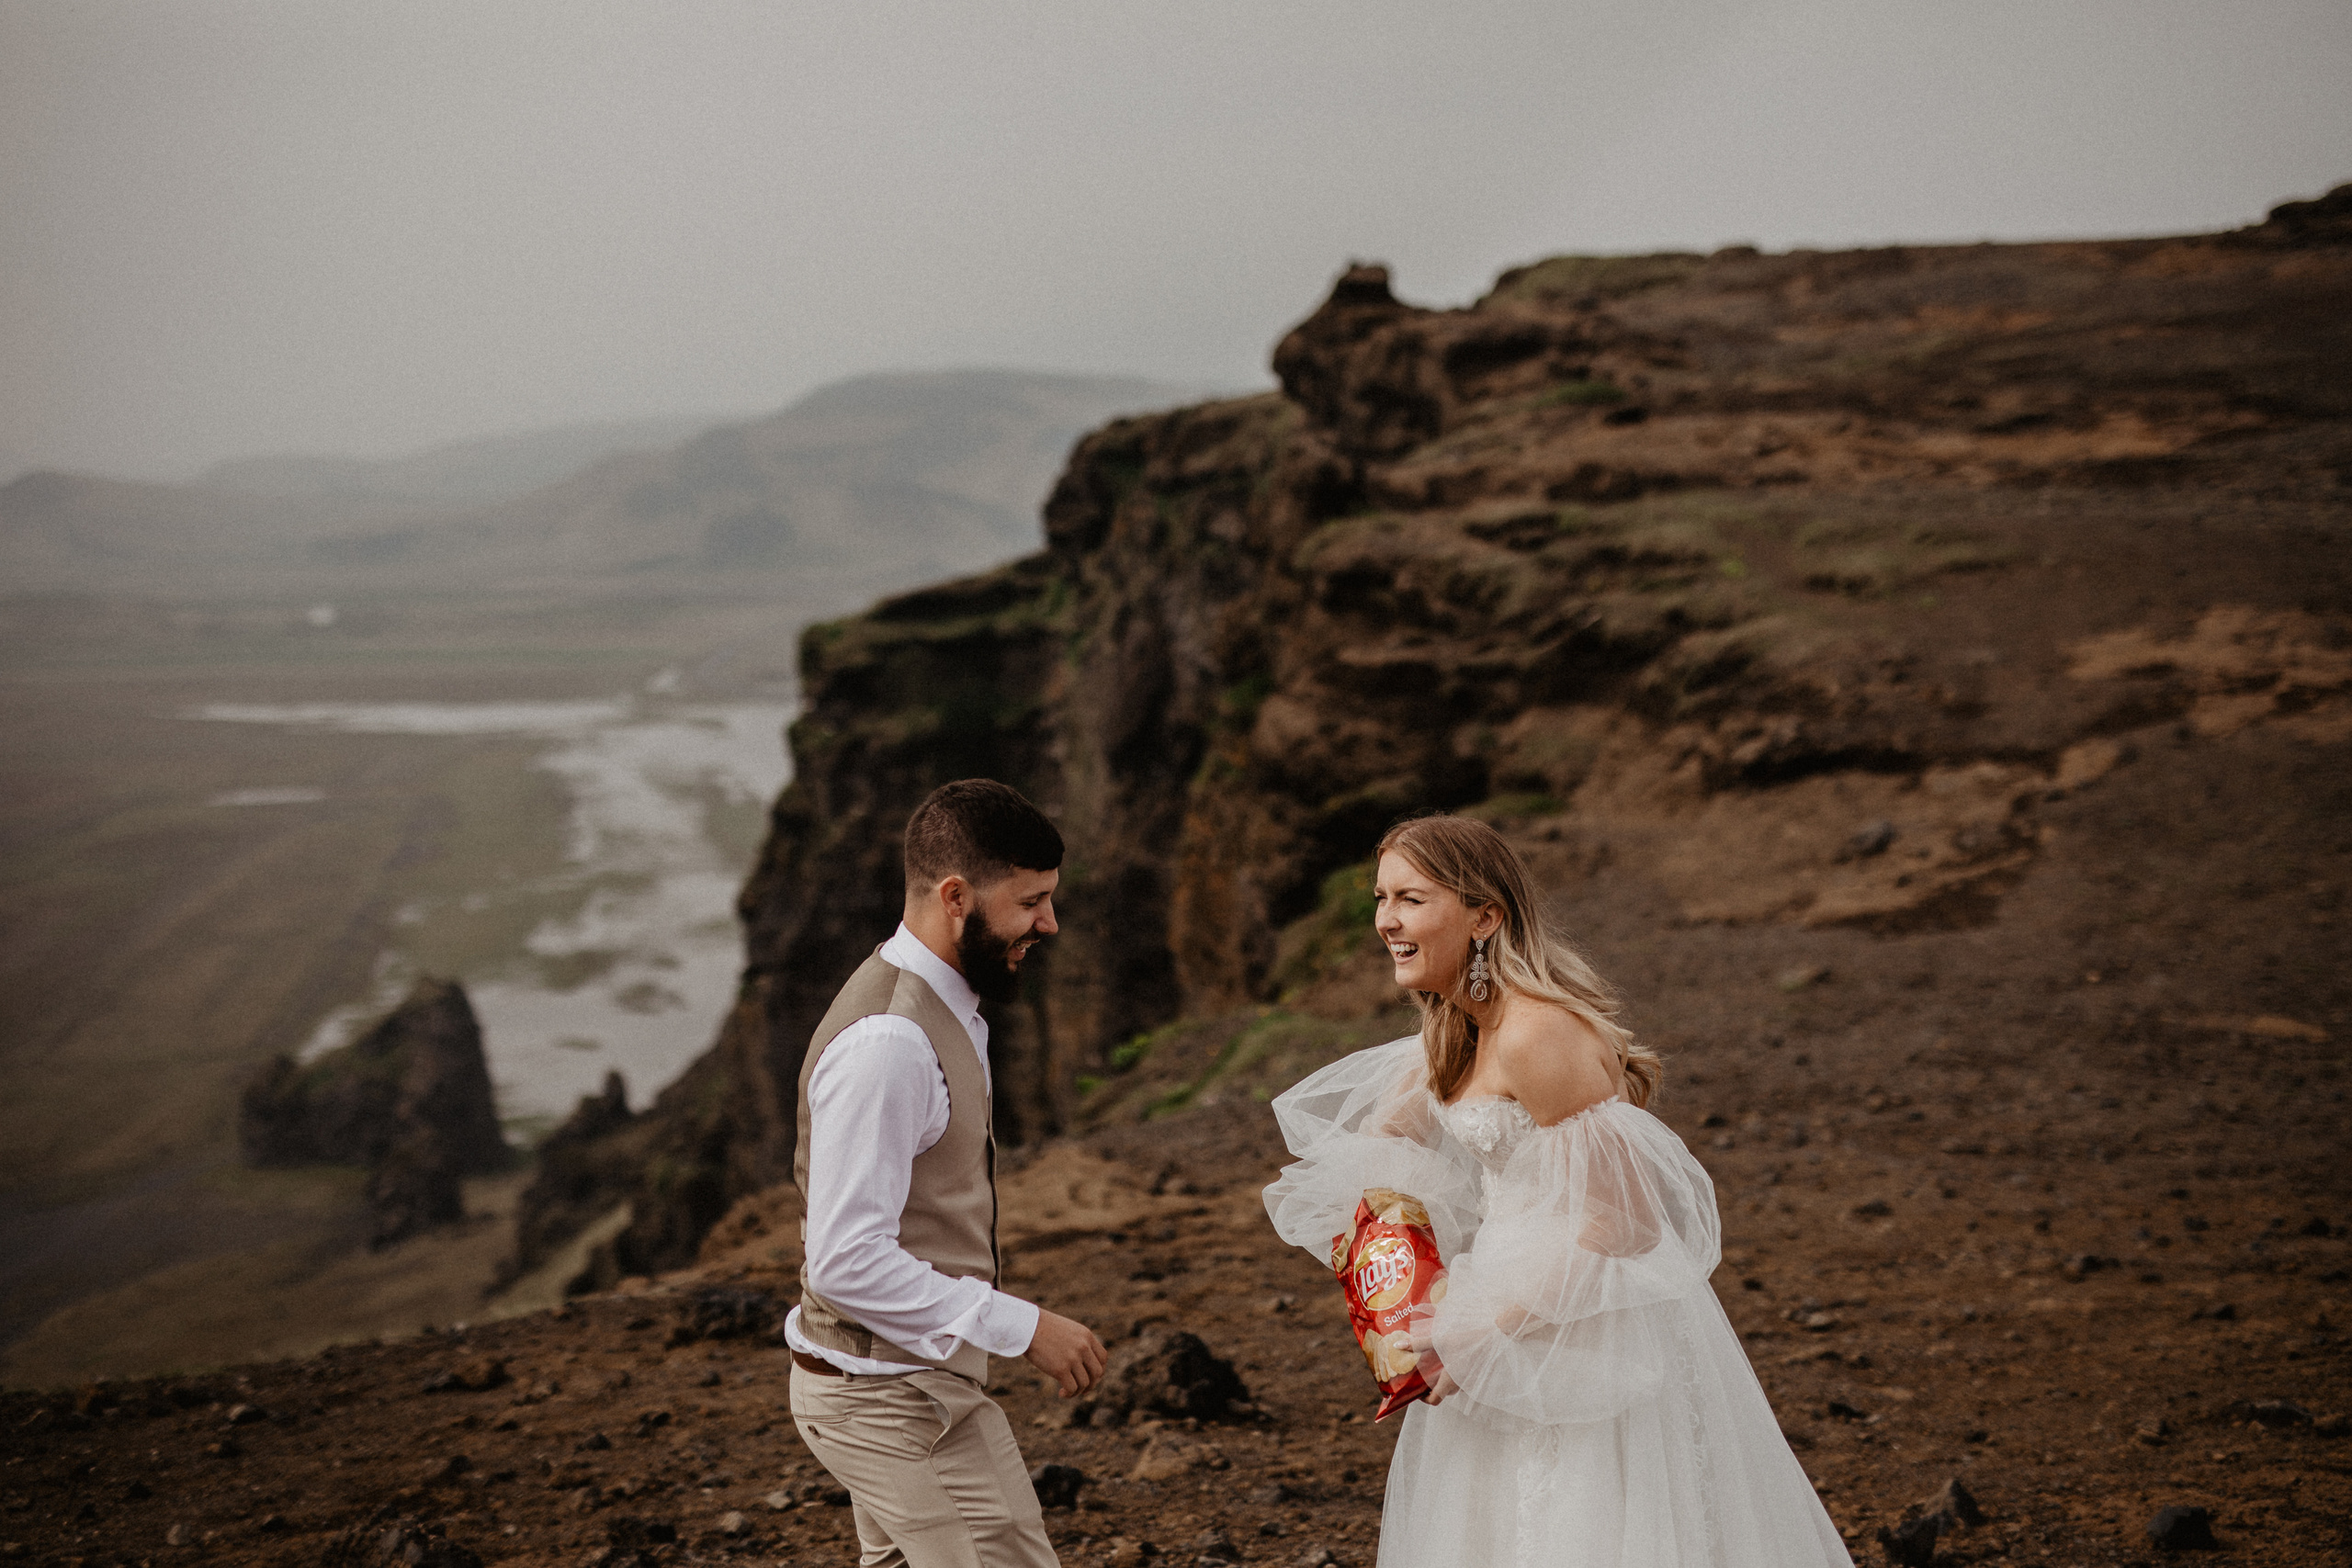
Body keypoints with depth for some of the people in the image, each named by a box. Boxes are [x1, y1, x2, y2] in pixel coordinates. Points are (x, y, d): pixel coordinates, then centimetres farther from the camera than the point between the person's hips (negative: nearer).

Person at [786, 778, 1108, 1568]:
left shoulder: (940, 1008, 8)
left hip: (919, 1376, 10)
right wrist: (1019, 1327, -23)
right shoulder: (888, 1041, -25)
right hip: (891, 1403, -10)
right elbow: (847, 1261, -27)